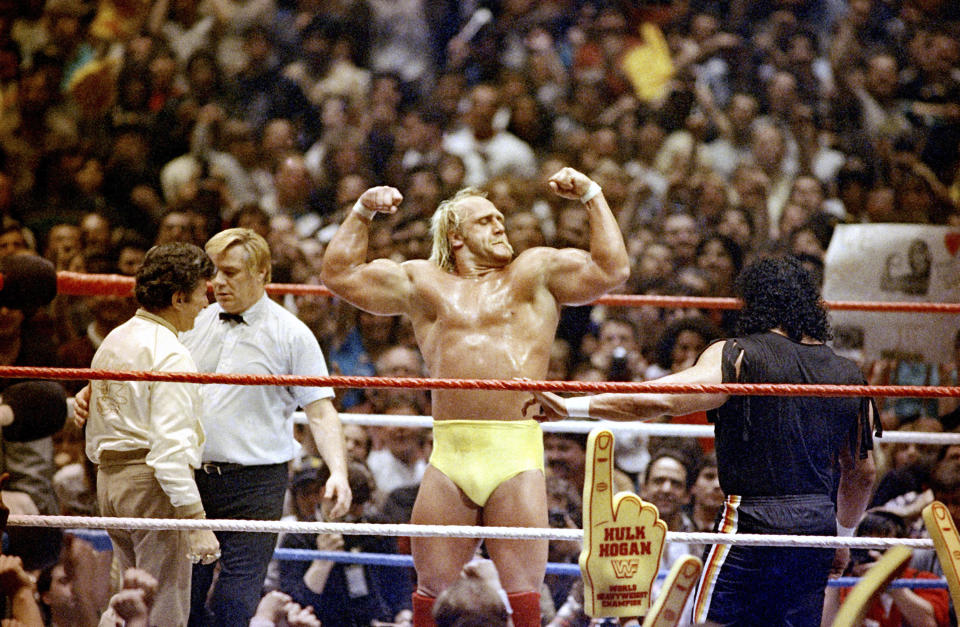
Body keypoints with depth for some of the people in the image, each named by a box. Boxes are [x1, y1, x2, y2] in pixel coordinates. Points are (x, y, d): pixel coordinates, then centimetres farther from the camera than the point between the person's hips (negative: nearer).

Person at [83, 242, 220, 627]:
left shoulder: (112, 342, 15)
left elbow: (96, 434, 20)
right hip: (152, 483, -9)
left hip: (109, 478, 9)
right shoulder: (170, 355, -14)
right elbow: (170, 446, -22)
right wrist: (196, 520, -22)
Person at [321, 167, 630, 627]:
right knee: (432, 589, 4)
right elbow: (339, 274, 21)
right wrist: (362, 213, 14)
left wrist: (592, 197, 6)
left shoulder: (535, 273, 14)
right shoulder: (421, 282, 19)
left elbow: (612, 269, 5)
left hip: (516, 455, -2)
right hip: (448, 455, 2)